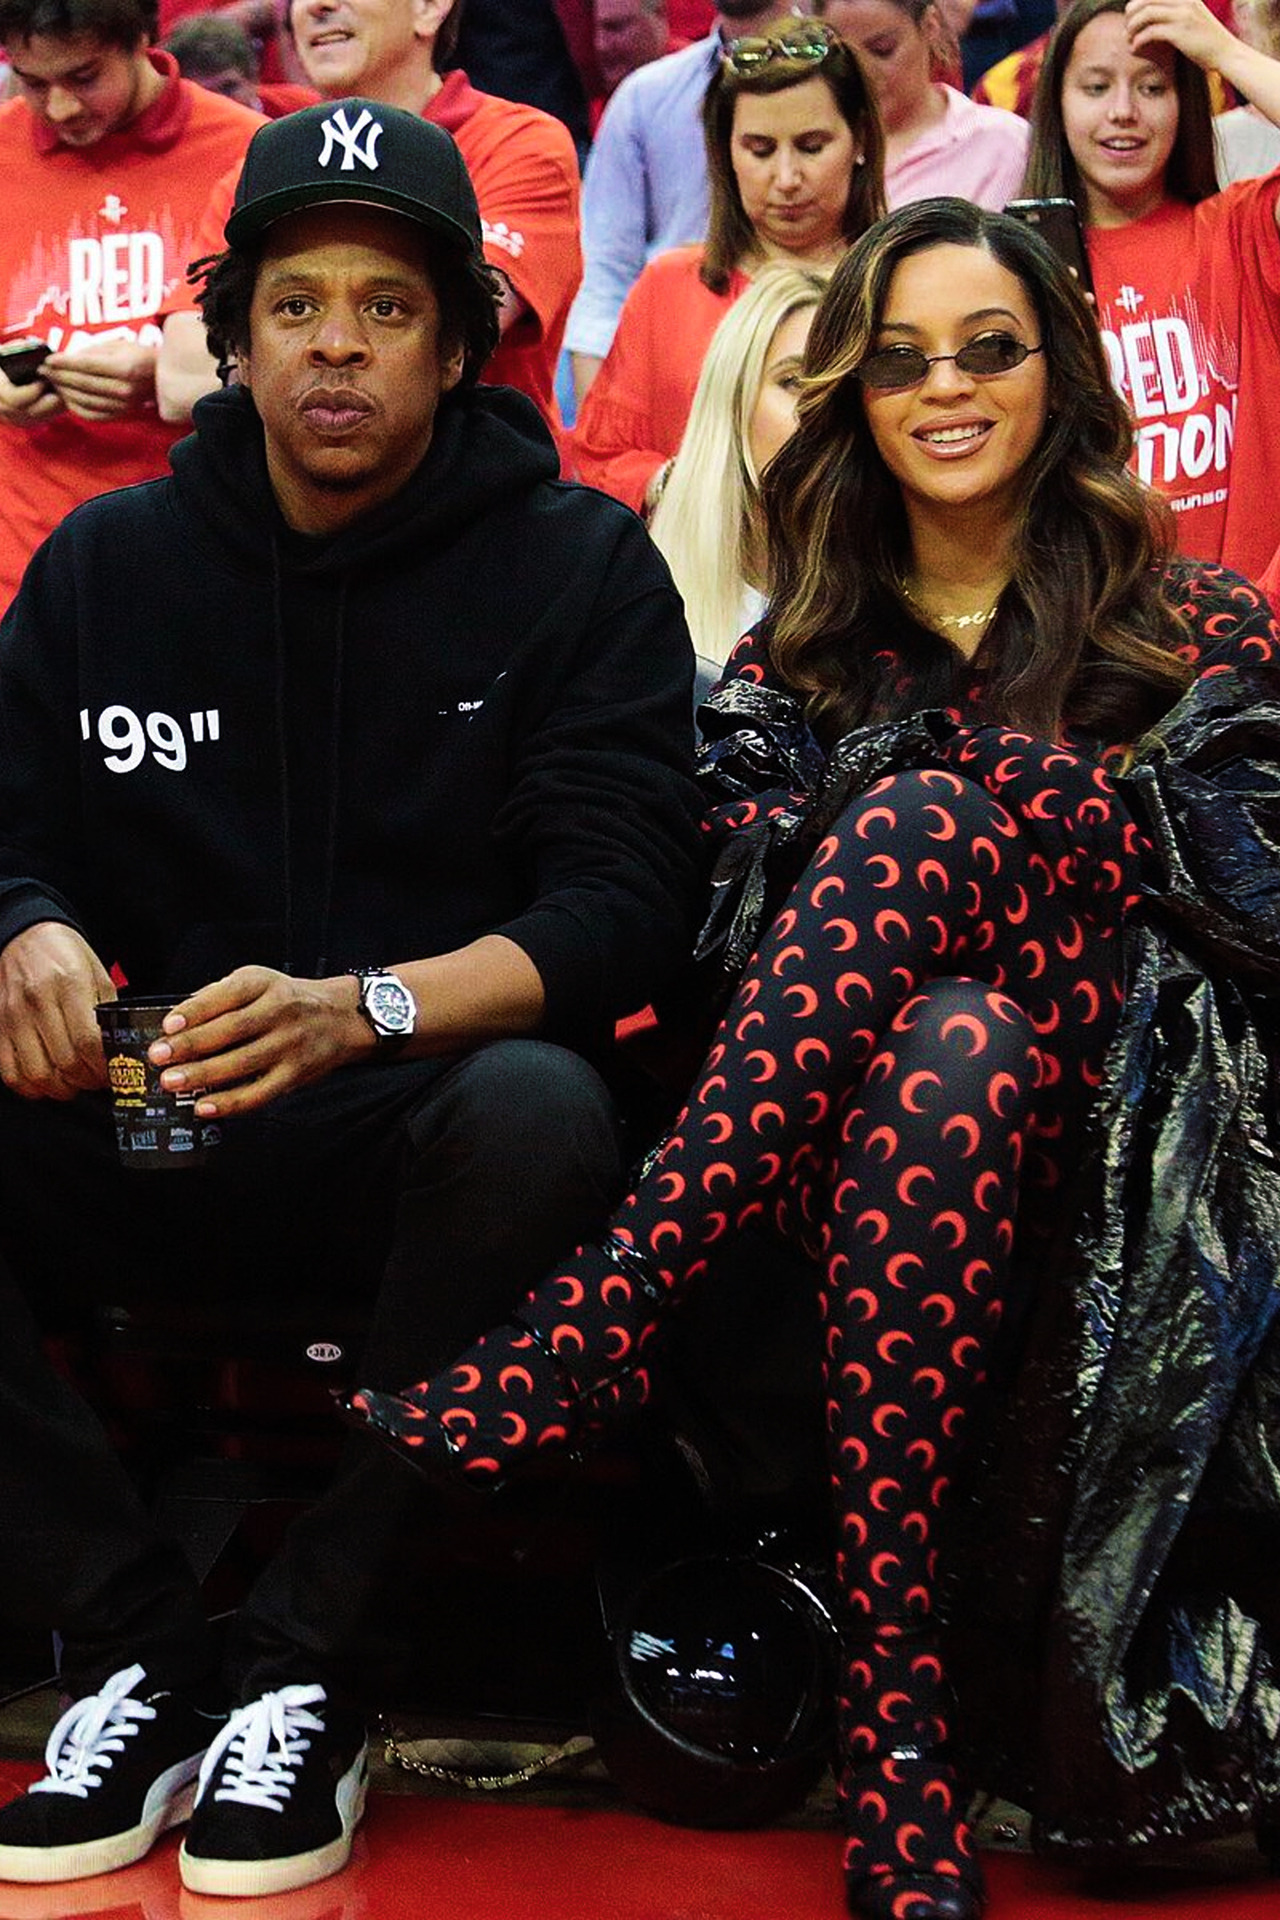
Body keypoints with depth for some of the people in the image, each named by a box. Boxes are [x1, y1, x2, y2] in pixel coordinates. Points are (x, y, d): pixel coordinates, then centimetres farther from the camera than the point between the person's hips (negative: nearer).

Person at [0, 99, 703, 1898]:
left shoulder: (576, 563, 1)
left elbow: (627, 899, -8)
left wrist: (360, 1010, -26)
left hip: (422, 1123, -3)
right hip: (158, 1139, 3)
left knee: (540, 1113, -37)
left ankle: (307, 1667, -21)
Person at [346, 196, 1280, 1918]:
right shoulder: (805, 648, 18)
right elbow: (733, 919, 8)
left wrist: (1072, 813, -13)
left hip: (1104, 1137, -1)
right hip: (829, 1120, 2)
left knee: (921, 825, -30)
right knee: (946, 1050, -35)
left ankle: (607, 1318, -34)